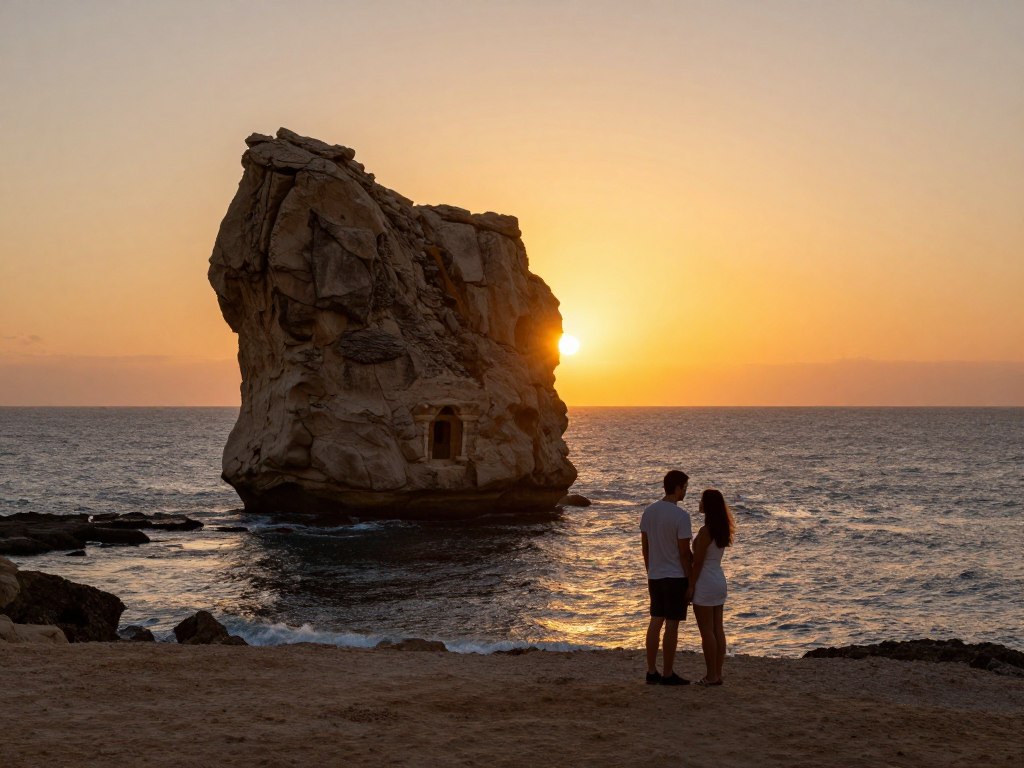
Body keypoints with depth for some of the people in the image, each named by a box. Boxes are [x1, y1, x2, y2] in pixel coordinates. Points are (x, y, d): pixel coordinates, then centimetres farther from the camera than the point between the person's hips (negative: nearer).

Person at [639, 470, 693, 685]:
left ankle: (652, 671, 16)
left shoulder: (649, 512, 5)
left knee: (655, 622, 12)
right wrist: (690, 580, -6)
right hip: (676, 576, -7)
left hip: (655, 576, 7)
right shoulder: (681, 516, -16)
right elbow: (684, 552, -15)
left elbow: (644, 546, 10)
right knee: (672, 625, 0)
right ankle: (668, 674, 5)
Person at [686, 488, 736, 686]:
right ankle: (717, 674, 14)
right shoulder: (722, 529, 7)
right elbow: (712, 556, 7)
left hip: (705, 583, -9)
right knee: (718, 629, 10)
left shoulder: (705, 531, -18)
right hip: (720, 581, 9)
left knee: (707, 631, -2)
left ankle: (711, 676, 1)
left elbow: (698, 562, -17)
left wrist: (690, 587, -12)